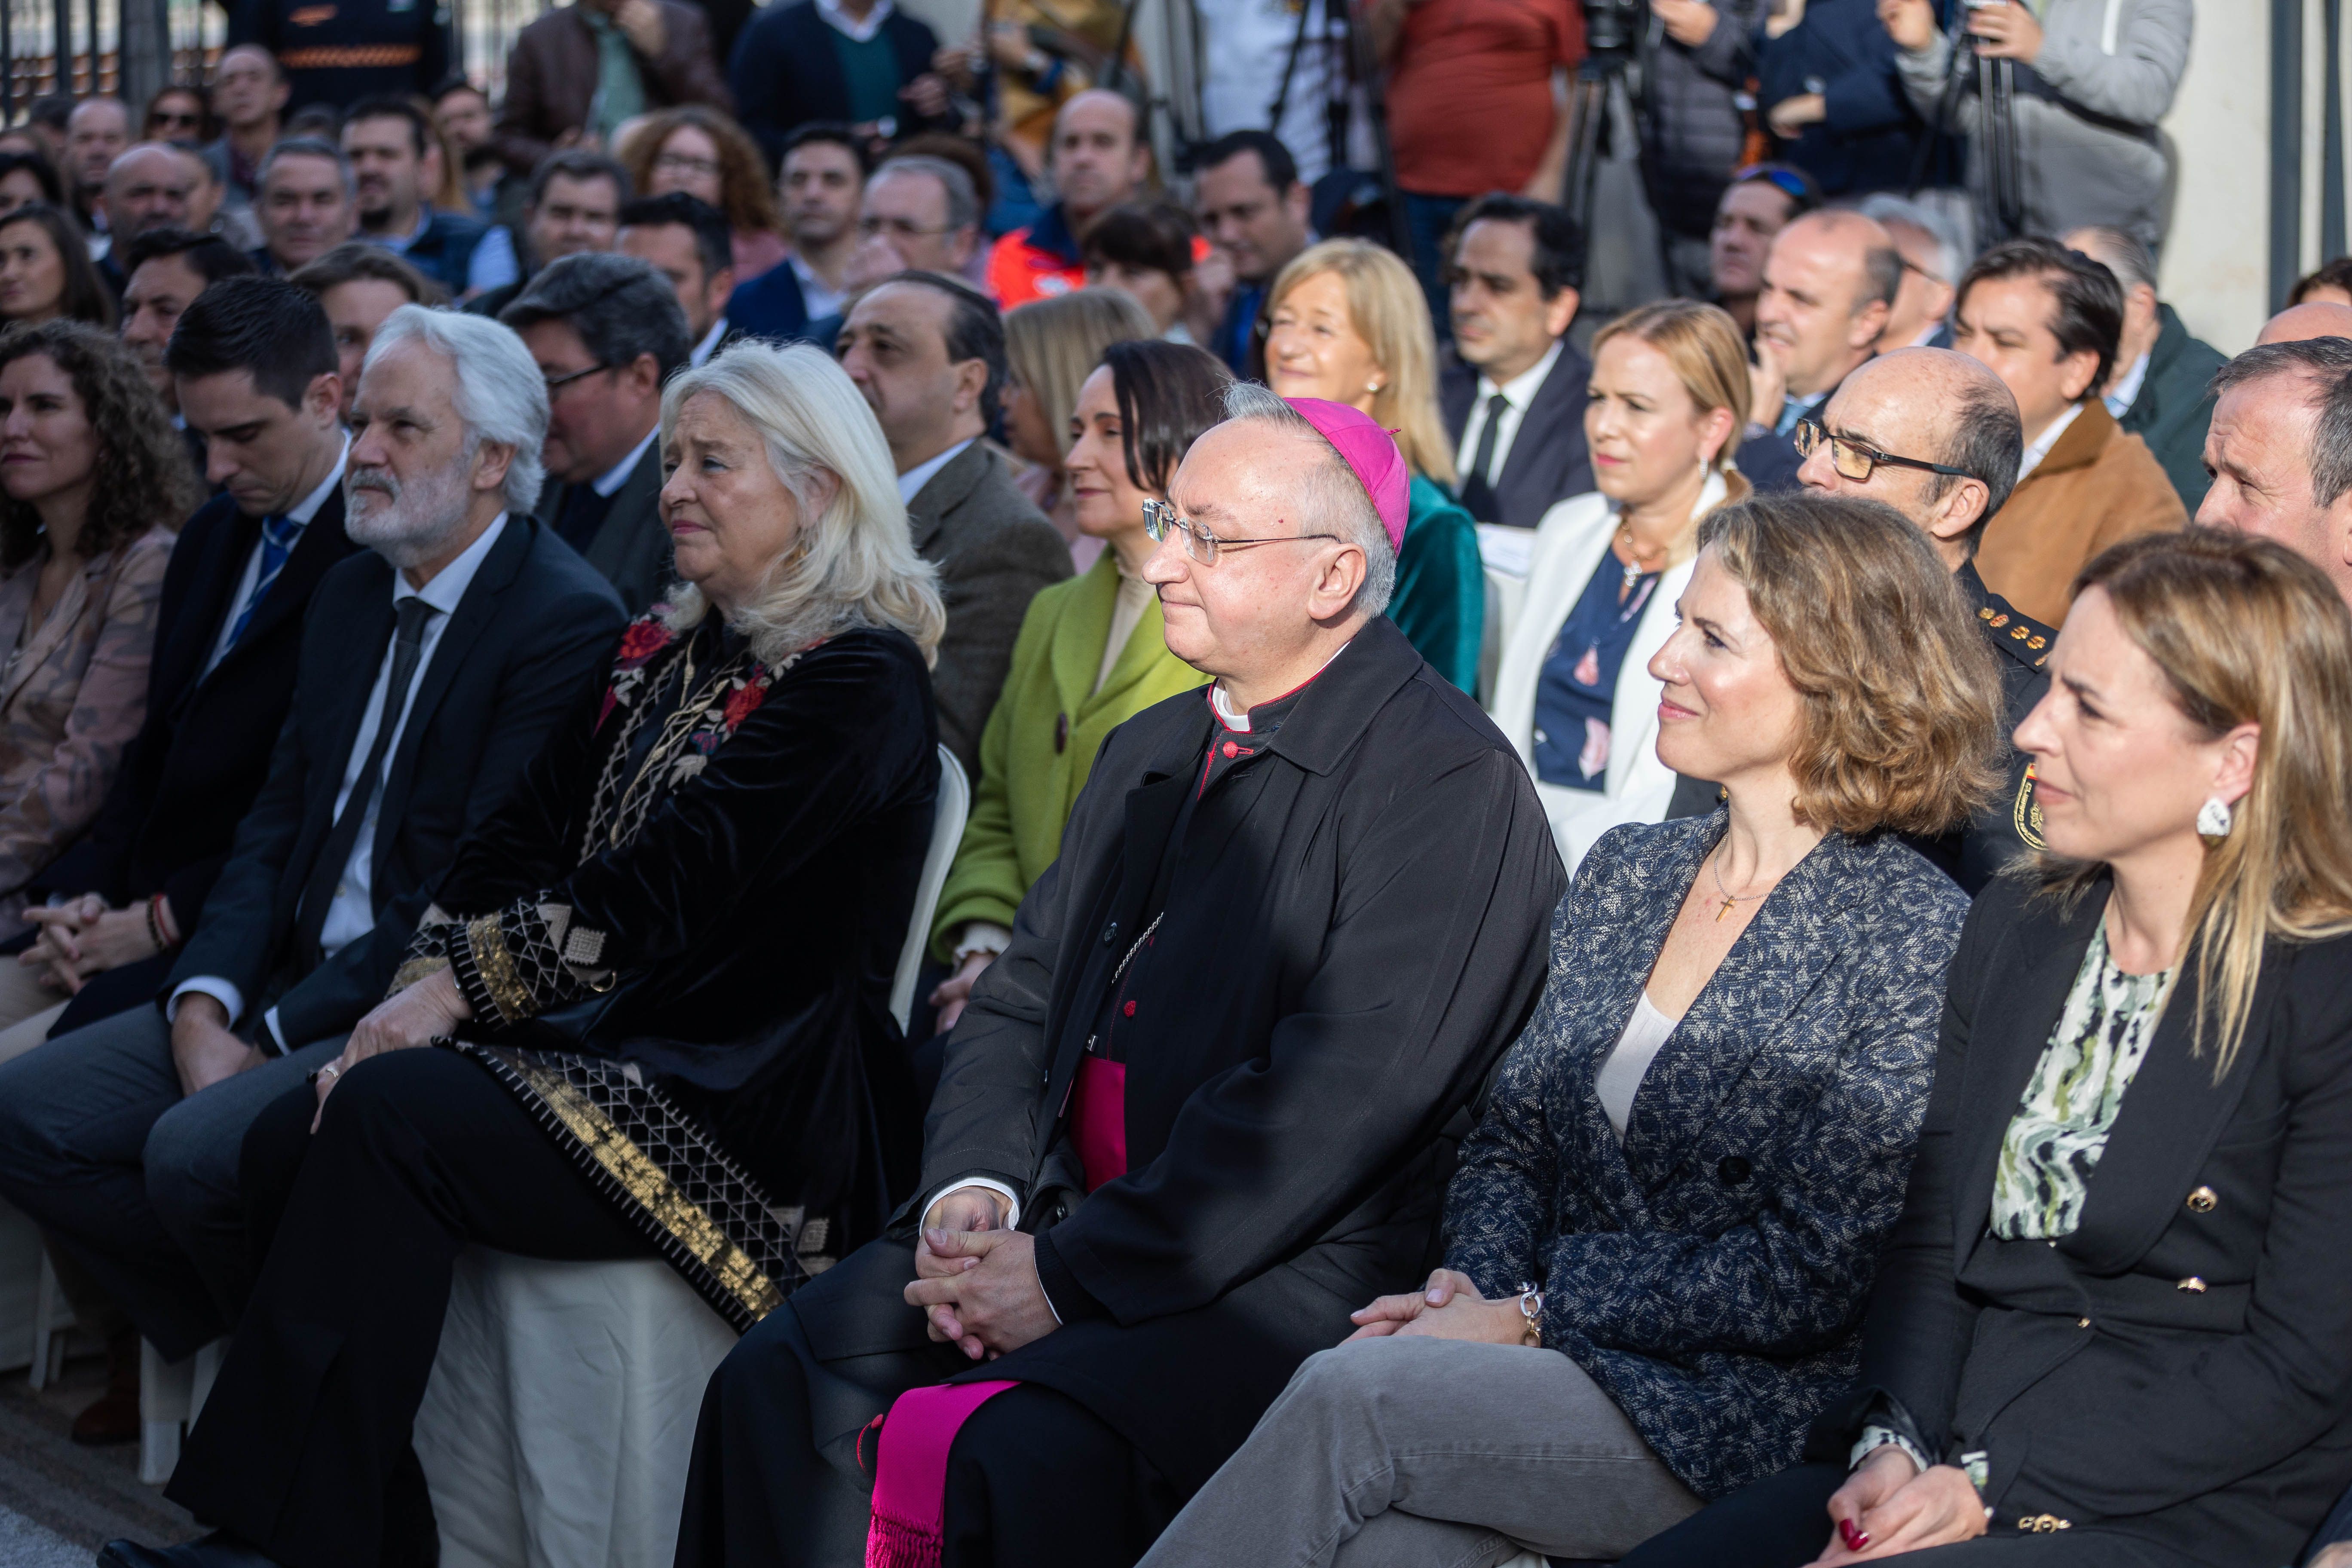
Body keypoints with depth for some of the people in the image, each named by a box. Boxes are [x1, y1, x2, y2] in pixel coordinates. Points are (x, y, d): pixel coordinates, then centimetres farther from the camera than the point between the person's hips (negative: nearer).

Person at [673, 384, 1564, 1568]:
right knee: (781, 1381, -13)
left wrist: (1072, 1272, -18)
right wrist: (970, 1185, -3)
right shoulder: (1148, 753, 19)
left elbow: (1339, 1097, -18)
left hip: (1289, 1280, -7)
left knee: (1022, 1458, -31)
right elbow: (1018, 1000, 20)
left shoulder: (1446, 780, -10)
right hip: (1059, 1218, 8)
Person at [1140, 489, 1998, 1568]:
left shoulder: (1917, 937, -8)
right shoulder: (1625, 874, 14)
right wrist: (1479, 1290, -6)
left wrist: (1529, 1315, -13)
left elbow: (1811, 1273, -12)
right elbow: (1512, 1134, 17)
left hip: (1732, 1424, -5)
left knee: (1346, 1394, -29)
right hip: (1552, 1360, 5)